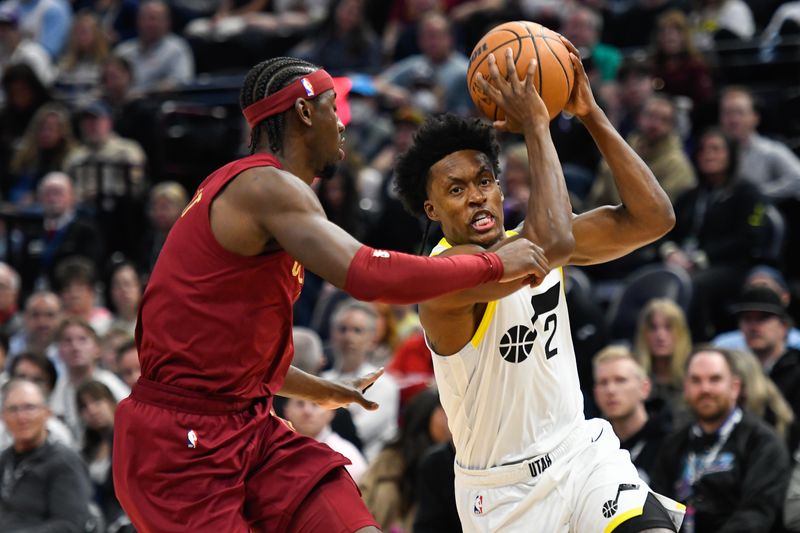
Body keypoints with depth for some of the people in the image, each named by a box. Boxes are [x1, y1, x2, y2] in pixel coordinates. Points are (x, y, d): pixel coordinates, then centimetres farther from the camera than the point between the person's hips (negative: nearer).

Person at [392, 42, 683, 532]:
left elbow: (653, 219, -6)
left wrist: (590, 114, -11)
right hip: (503, 491, -4)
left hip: (582, 454, 4)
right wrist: (535, 125, -28)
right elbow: (551, 244, -36)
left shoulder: (527, 244, 1)